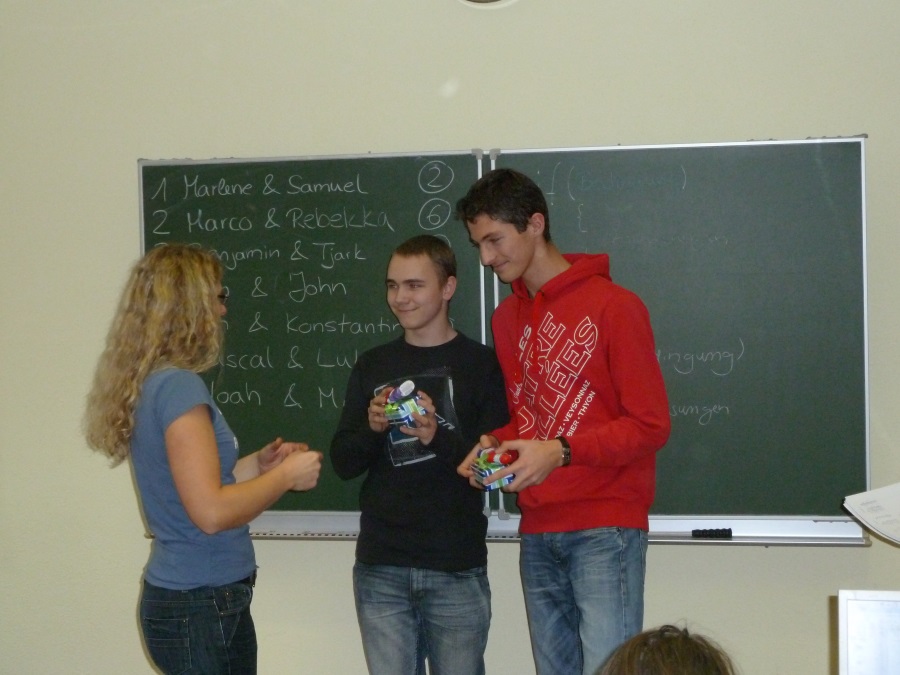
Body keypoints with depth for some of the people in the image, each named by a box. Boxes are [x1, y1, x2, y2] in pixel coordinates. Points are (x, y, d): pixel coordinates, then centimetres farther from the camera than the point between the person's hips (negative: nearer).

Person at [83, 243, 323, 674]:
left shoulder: (152, 383, 9)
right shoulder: (178, 386, -19)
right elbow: (211, 512, -24)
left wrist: (256, 465, 10)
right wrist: (286, 476, -12)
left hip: (196, 596, 9)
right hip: (200, 605, -9)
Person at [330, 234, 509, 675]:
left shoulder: (480, 363, 0)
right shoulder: (372, 366, 11)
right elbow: (343, 463, 10)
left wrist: (438, 438, -21)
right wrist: (372, 427, -10)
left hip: (457, 570, -3)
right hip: (380, 569, 3)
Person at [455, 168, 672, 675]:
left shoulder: (614, 305, -6)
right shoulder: (507, 318, 14)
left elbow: (651, 425, -9)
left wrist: (562, 451, -19)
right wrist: (495, 444, 0)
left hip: (604, 529, -6)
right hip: (538, 532, 6)